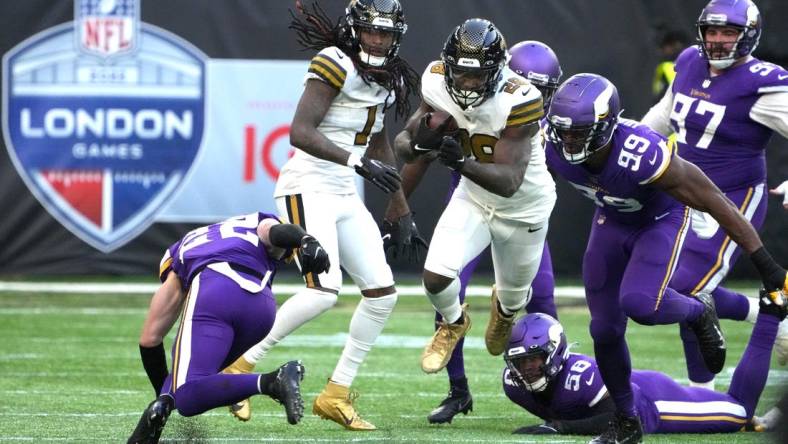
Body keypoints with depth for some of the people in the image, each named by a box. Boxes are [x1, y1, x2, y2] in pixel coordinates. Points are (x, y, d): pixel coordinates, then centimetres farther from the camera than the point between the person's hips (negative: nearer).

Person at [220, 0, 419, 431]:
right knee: (324, 290, -22)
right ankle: (241, 363, -9)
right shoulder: (335, 65, -14)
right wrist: (358, 162, -33)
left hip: (345, 197, 9)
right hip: (308, 189, -9)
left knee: (382, 292, 3)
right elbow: (300, 132, -24)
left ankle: (336, 394, 11)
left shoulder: (385, 80, 12)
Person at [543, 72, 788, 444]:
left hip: (661, 221, -5)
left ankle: (698, 312, 6)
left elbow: (714, 202, -31)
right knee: (605, 329, 3)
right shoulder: (554, 149, -28)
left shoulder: (643, 157, -40)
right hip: (611, 222, 5)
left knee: (638, 304, -28)